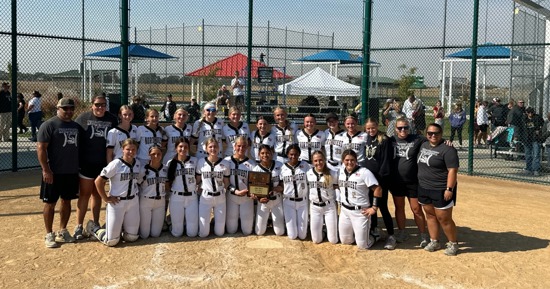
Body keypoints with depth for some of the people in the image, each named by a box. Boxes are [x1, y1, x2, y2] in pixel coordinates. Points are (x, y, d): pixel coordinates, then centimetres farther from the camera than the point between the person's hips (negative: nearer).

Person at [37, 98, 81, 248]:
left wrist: (79, 167, 13)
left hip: (72, 172, 6)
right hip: (54, 173, -6)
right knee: (50, 203, 3)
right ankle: (49, 235, 14)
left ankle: (62, 232, 26)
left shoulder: (76, 126, 10)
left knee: (67, 201, 13)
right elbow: (41, 148, -13)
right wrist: (46, 170, -19)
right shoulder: (49, 125, -9)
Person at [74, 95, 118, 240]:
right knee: (85, 194, 1)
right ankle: (79, 226, 9)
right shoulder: (83, 118, -4)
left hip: (103, 163, 3)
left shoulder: (112, 119, 2)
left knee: (97, 194, 14)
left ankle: (95, 224, 23)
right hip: (86, 163, -3)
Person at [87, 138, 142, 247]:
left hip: (133, 202, 5)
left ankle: (119, 227, 37)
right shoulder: (116, 164, -14)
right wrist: (105, 198, -11)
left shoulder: (138, 164, 4)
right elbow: (98, 181, -14)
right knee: (111, 241, -2)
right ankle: (94, 228, 26)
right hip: (117, 202, -5)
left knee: (132, 238, 8)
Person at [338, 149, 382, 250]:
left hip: (360, 212, -6)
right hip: (344, 210, 6)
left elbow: (378, 189, -17)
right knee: (345, 241, 14)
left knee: (362, 245, -1)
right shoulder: (341, 171, 4)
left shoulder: (364, 172, -16)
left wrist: (374, 208, -17)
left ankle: (374, 235, 28)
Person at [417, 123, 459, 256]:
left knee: (444, 219, -1)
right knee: (430, 215, 15)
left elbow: (452, 170, -19)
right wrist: (421, 185, 19)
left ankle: (453, 244, 17)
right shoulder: (424, 145, 10)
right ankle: (434, 241, 27)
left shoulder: (447, 149, -15)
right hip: (424, 189, 8)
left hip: (441, 191, -7)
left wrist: (449, 189, -22)